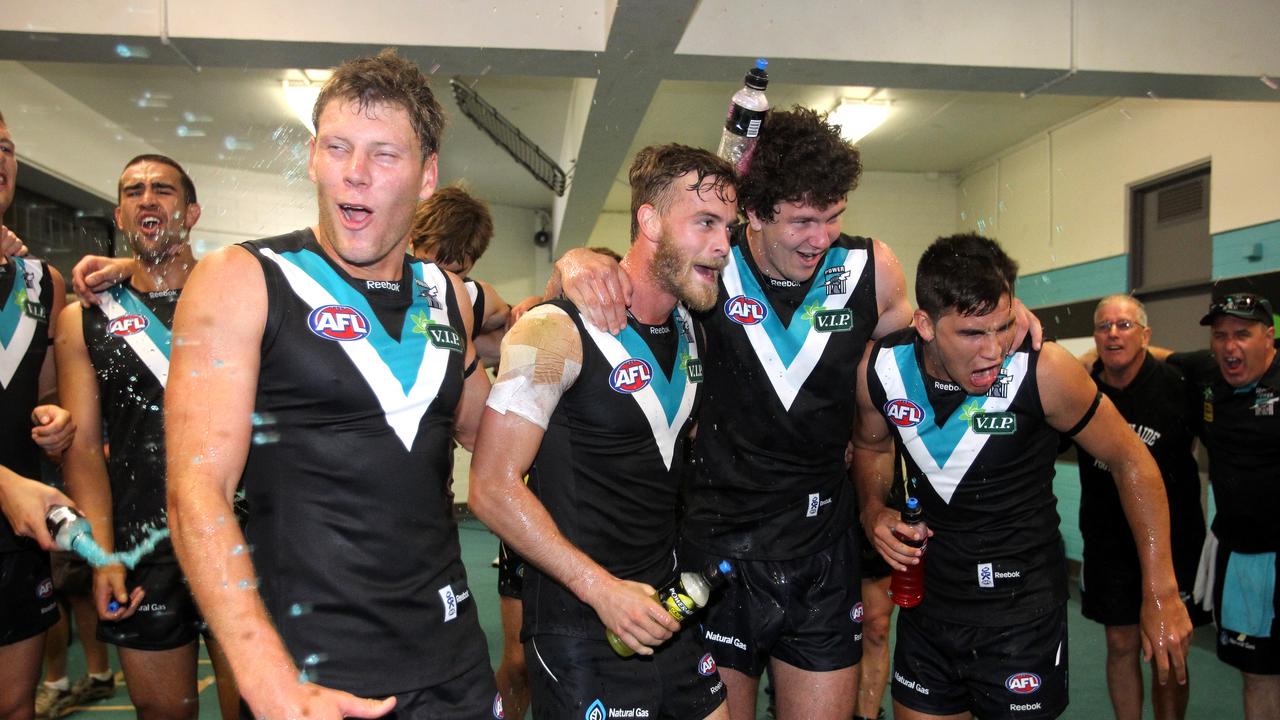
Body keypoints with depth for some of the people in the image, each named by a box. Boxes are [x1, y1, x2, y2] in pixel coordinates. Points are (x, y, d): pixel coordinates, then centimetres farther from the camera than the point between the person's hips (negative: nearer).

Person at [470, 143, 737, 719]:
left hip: (666, 610, 7)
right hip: (579, 624, -7)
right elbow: (493, 487, -17)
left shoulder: (692, 327, 5)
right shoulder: (559, 331, -16)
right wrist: (601, 588, -21)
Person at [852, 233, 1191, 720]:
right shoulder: (880, 369, -12)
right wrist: (874, 510, -9)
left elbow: (1130, 460, -9)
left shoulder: (1043, 372, -22)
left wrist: (1160, 595, -9)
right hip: (928, 599, 4)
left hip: (1023, 608, -3)